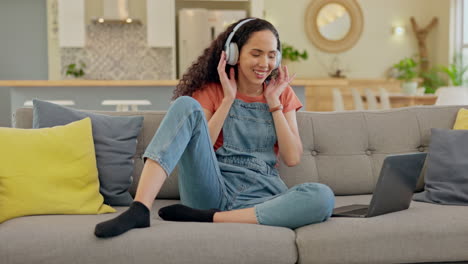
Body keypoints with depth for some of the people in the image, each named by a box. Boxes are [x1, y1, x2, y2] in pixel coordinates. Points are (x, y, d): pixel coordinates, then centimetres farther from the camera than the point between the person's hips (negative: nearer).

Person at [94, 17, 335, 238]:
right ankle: (140, 209, -37)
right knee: (186, 105, -24)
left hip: (260, 198, 2)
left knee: (323, 197, -32)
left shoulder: (282, 94, 14)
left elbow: (292, 158, 4)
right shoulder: (210, 91, 8)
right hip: (211, 190, -1)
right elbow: (199, 147, -5)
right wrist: (229, 99, -6)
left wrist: (273, 102, 1)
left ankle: (209, 219, -29)